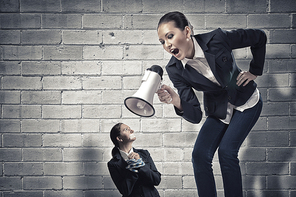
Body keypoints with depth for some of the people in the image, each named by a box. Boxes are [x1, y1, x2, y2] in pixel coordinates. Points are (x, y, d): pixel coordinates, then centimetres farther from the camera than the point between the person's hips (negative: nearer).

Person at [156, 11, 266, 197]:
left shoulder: (217, 39, -27)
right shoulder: (175, 69, -18)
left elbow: (259, 37, -9)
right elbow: (195, 116, -21)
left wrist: (255, 71, -5)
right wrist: (176, 101, -40)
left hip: (246, 101, -3)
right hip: (218, 109, 3)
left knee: (226, 150, -17)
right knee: (200, 154, -11)